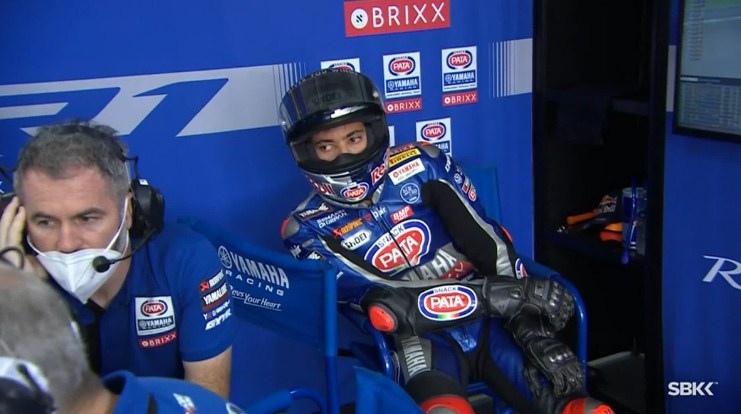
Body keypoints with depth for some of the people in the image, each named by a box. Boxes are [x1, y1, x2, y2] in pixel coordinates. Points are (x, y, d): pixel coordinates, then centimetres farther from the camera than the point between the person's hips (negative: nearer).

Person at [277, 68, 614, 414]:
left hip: (491, 324, 2)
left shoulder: (421, 166, 4)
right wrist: (492, 294, -18)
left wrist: (532, 327, -12)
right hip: (419, 340, -2)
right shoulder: (308, 230, 0)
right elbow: (387, 305, -12)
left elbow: (492, 246, 0)